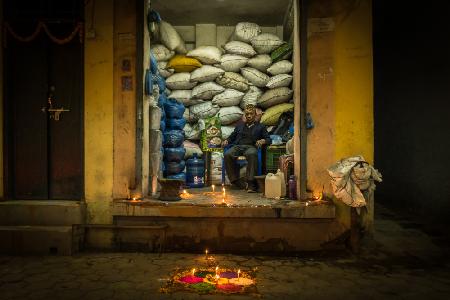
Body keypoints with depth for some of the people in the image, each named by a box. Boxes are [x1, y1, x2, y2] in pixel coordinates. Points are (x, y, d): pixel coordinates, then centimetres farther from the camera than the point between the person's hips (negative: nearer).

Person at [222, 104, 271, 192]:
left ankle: (251, 183, -42)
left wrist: (262, 141, -9)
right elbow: (232, 137, 30)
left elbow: (268, 139, 14)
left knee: (252, 154, -41)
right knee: (227, 155, -33)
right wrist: (226, 141, 7)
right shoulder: (239, 126, 34)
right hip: (237, 146, 3)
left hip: (251, 147, -2)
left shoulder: (260, 126, 24)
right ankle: (235, 181, -29)